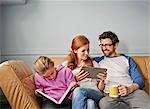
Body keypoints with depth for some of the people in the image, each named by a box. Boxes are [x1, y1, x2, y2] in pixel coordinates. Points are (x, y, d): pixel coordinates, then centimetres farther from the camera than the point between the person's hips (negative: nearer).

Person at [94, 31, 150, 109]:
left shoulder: (127, 59, 20)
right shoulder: (98, 61, 18)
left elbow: (139, 79, 8)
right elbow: (99, 89, 12)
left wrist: (130, 89, -12)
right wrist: (101, 81, -11)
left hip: (132, 91, -2)